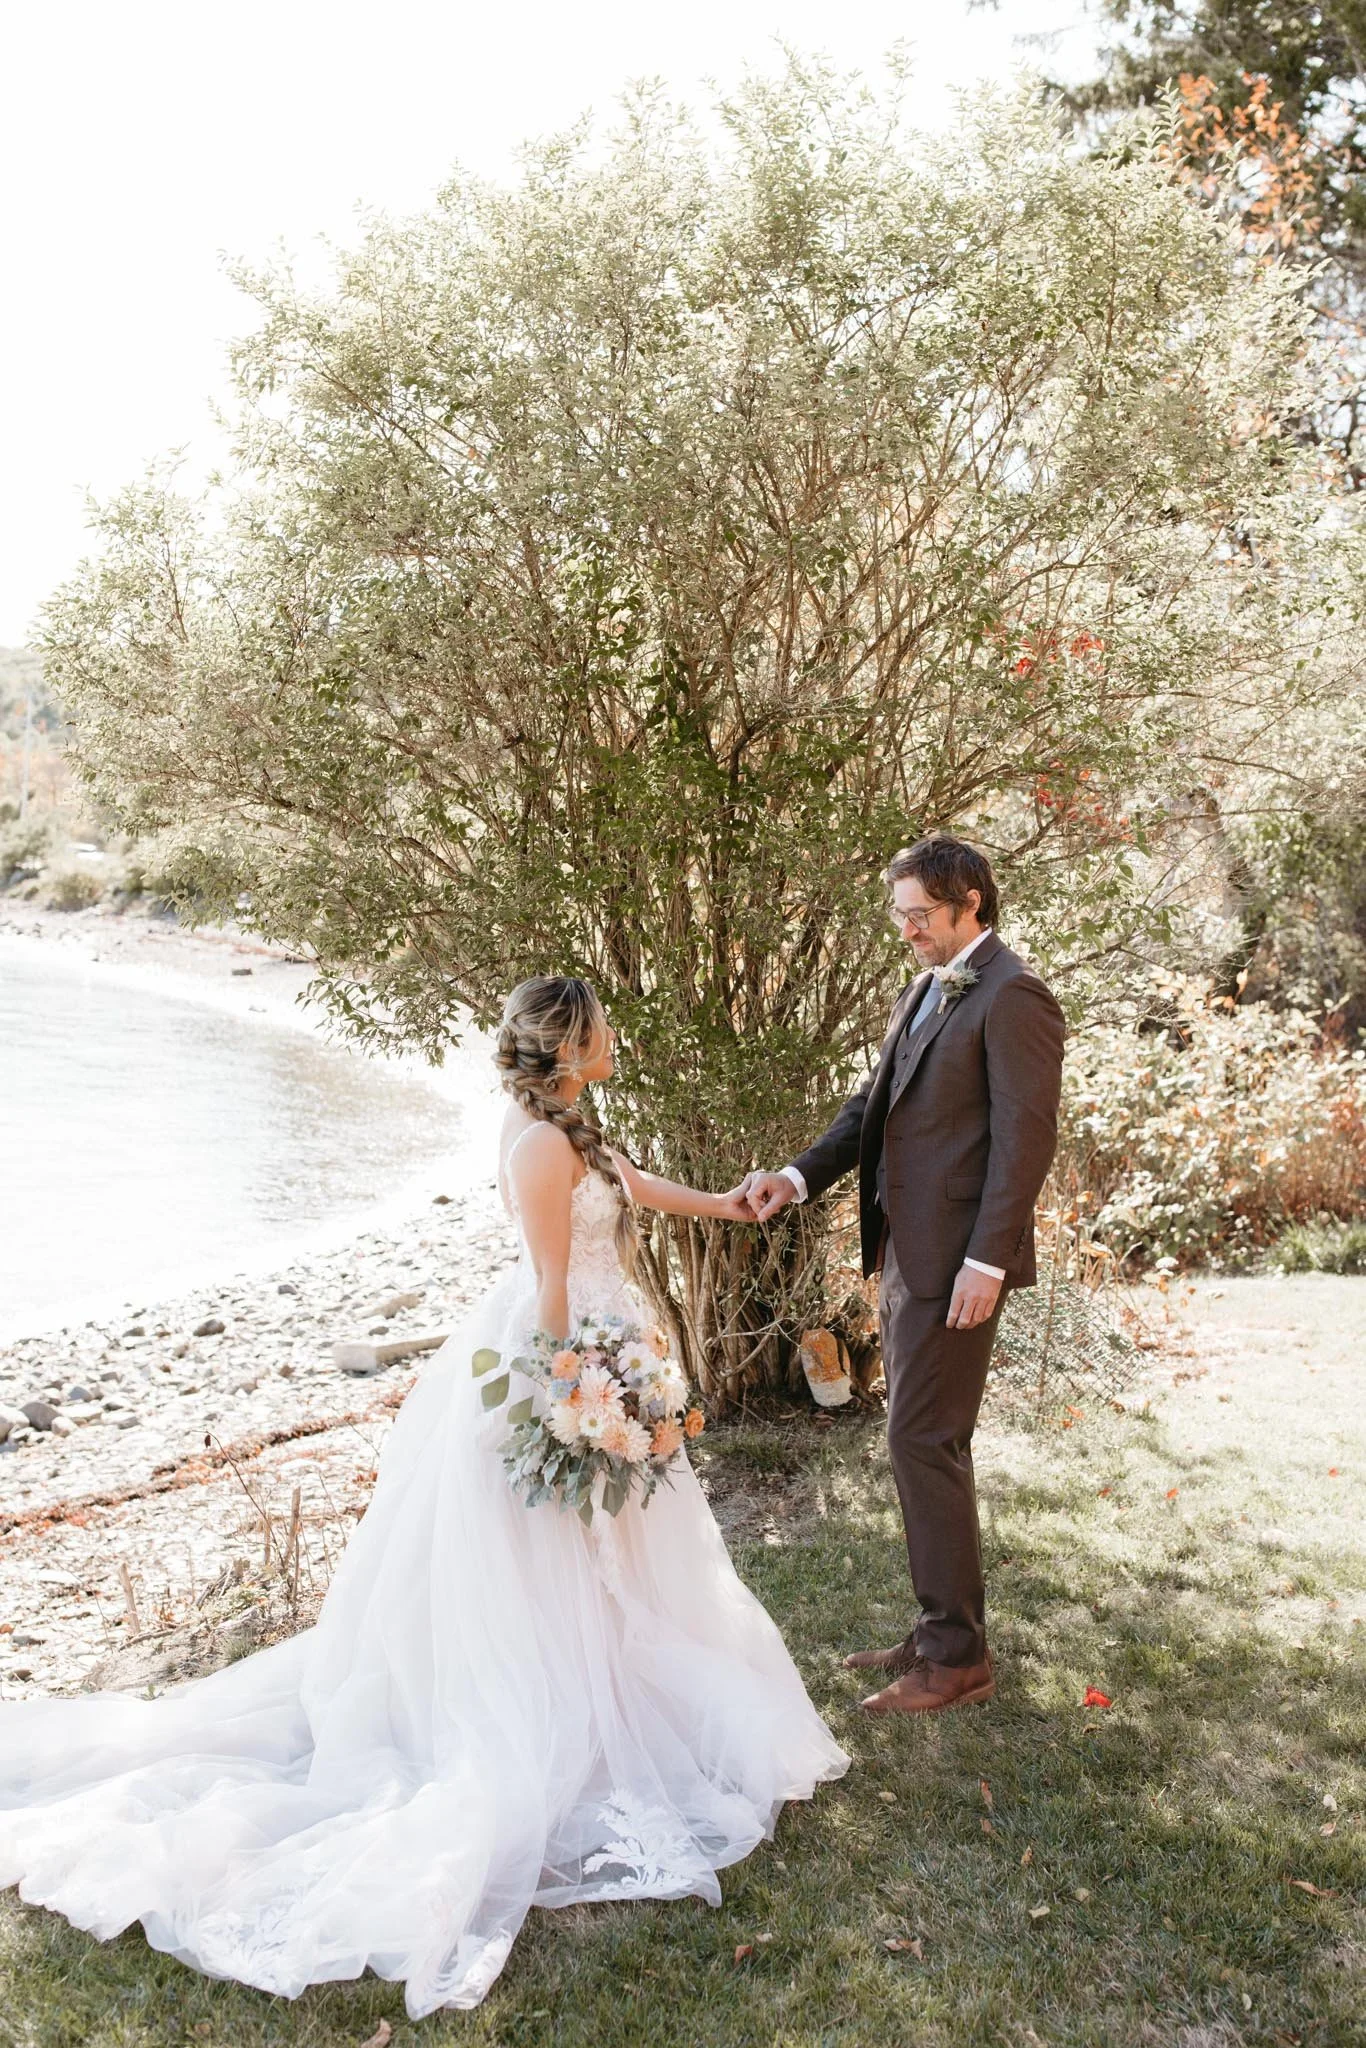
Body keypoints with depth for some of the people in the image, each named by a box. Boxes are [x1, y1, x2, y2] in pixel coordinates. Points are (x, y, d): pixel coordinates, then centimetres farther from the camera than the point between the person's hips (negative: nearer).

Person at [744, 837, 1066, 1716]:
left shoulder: (1012, 998, -13)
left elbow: (1024, 1140, -18)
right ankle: (942, 1631, 27)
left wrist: (987, 1262, -21)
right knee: (928, 1445, 15)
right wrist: (799, 1176, 1)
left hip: (956, 1262, -9)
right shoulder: (923, 992, 15)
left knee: (925, 1445, -4)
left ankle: (958, 1657, 9)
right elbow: (875, 1104, 15)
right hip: (907, 1252, 9)